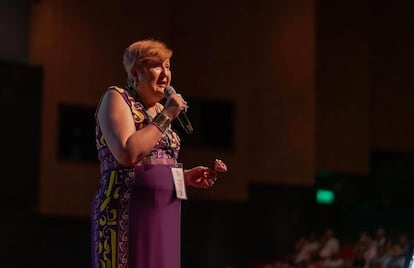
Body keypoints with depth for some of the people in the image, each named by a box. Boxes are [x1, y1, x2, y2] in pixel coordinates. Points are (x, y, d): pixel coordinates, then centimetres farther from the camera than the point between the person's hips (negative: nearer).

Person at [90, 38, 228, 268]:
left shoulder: (159, 109, 20)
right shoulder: (117, 98, -2)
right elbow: (127, 154, -18)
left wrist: (188, 176, 9)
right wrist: (165, 117, -12)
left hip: (163, 217, 8)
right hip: (128, 214, -8)